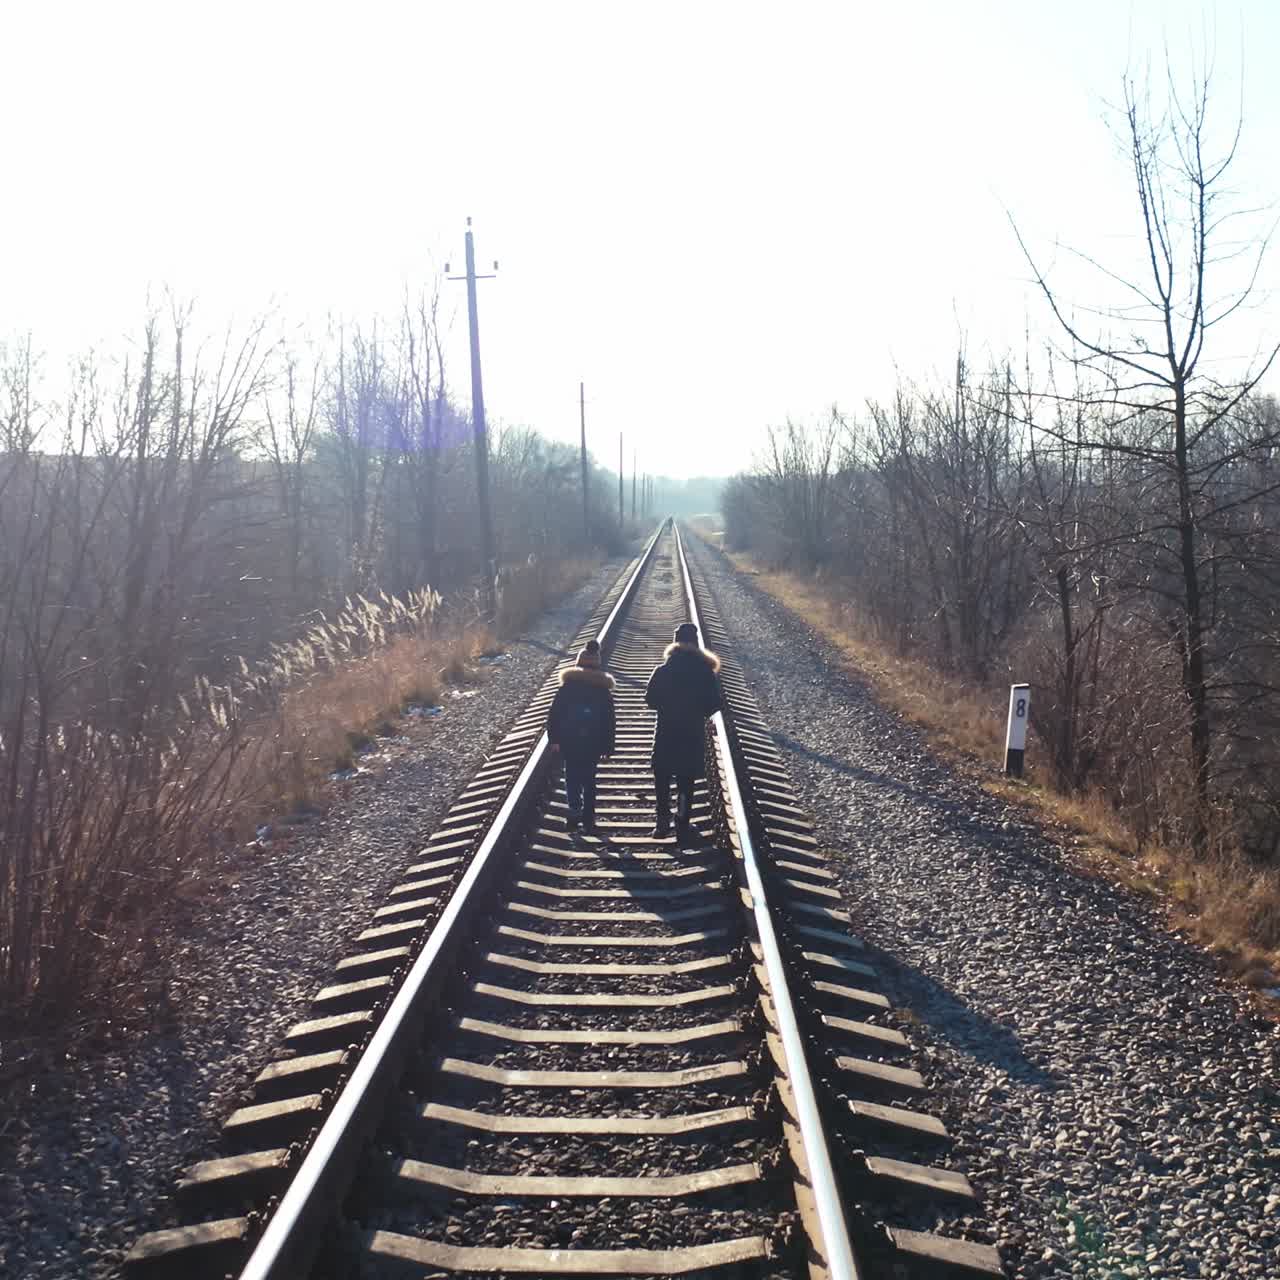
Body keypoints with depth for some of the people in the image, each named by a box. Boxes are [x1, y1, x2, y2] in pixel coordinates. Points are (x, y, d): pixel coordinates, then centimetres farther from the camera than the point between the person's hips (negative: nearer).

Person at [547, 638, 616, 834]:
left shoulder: (567, 686, -3)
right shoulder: (603, 689, 2)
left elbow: (554, 713, -4)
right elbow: (610, 721, 4)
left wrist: (554, 738, 2)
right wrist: (608, 746, 9)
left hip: (570, 742, -2)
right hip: (594, 743, 2)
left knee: (572, 778, 6)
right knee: (589, 778, 13)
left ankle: (575, 811, -13)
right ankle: (588, 818, 13)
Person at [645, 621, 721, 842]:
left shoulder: (663, 671, -8)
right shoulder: (705, 673, -7)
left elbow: (650, 699, -6)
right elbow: (714, 704, -6)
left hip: (665, 734, 0)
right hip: (693, 735, 0)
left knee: (662, 781, 14)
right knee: (686, 782, 9)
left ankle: (663, 822, 10)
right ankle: (683, 826, 9)